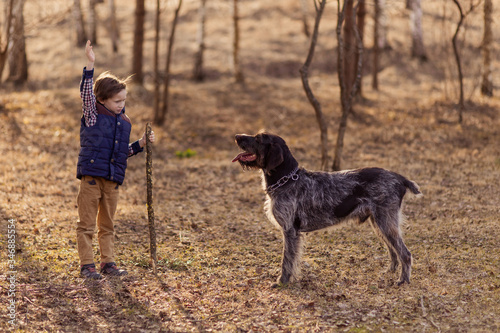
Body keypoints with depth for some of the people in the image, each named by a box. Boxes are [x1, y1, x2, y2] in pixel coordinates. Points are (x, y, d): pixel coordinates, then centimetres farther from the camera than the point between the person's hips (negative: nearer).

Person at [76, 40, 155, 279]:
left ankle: (108, 262, 21)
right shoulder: (92, 114, -2)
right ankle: (87, 265, 5)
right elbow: (86, 92, -18)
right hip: (91, 176, -5)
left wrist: (141, 144, 8)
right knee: (86, 224, -1)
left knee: (107, 225, 13)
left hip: (114, 179, 5)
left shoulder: (125, 122, 13)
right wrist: (90, 65, -27)